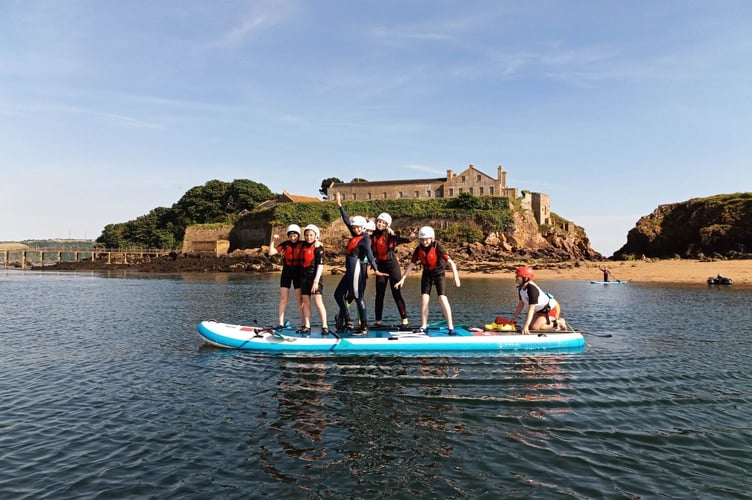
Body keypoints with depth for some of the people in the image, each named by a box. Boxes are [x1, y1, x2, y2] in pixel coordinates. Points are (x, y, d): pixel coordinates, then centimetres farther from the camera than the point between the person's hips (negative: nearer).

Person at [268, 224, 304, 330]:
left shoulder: (302, 245, -5)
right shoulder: (285, 244, -2)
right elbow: (271, 252, -6)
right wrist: (273, 240, -15)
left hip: (298, 272, -2)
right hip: (286, 272, 2)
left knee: (300, 300, -1)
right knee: (283, 299, 1)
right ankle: (280, 324, 6)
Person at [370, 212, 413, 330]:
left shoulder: (390, 234, -9)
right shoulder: (373, 236, 6)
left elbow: (398, 240, -32)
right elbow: (370, 250, 10)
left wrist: (409, 239, -48)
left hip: (392, 264, -5)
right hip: (380, 266, 5)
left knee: (396, 293, -5)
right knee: (379, 294, 7)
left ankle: (405, 320, -1)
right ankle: (378, 321, 15)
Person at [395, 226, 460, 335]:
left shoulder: (437, 248, -22)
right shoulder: (419, 249, -8)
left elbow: (450, 262, -26)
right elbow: (411, 264, -1)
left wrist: (456, 278, -34)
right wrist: (402, 279, -3)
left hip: (439, 273, -4)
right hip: (427, 274, 4)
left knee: (442, 298, -16)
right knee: (424, 298, -3)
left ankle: (451, 327, -12)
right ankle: (423, 326, 8)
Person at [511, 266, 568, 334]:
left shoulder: (531, 289, -32)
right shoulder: (521, 288, -4)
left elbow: (531, 309, -35)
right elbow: (520, 305, 5)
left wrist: (526, 326, -38)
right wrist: (513, 319, 3)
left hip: (551, 308, -9)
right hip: (541, 310, 9)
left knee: (534, 327, -19)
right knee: (529, 326, 4)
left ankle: (558, 323, -1)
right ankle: (552, 320, 16)